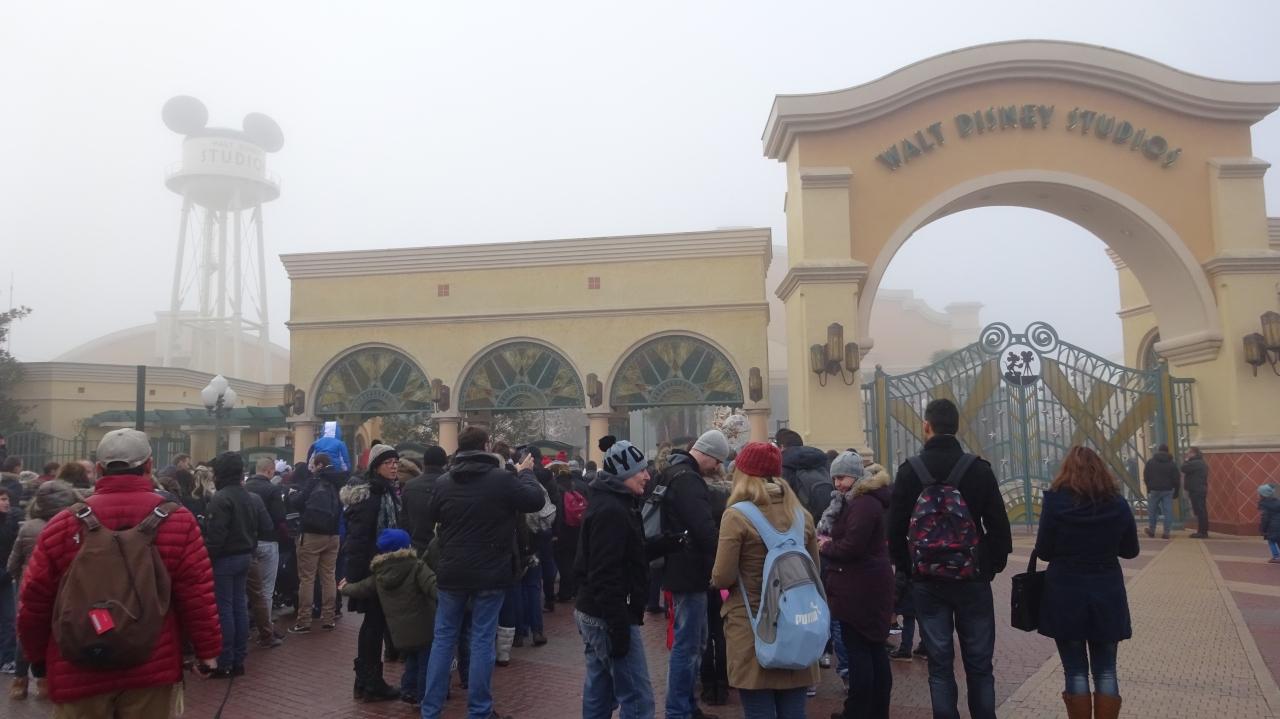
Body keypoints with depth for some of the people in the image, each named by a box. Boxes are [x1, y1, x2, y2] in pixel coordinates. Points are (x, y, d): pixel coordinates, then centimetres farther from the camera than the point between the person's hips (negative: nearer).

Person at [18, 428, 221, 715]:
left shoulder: (64, 524, -5)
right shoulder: (177, 520, -9)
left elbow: (34, 601, 3)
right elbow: (197, 595, -9)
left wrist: (37, 654, 18)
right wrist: (208, 649, 2)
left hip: (79, 671, 1)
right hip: (151, 668, -1)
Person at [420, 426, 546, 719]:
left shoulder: (443, 483, -1)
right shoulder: (502, 479, -14)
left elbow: (431, 517, 16)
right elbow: (537, 500, -3)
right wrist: (525, 473, 13)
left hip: (452, 572, 3)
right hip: (490, 573, -3)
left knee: (443, 638, 13)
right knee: (482, 640, 6)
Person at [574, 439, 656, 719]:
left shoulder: (609, 503, 14)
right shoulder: (611, 511, -18)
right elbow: (605, 575, -24)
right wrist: (619, 628, -24)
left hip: (593, 613, 11)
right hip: (610, 617, -11)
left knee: (600, 694, 16)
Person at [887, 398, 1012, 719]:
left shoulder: (909, 471, -4)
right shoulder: (979, 469, -4)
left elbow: (895, 530, -3)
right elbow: (999, 526, -3)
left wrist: (907, 569, 9)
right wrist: (993, 566, 10)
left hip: (927, 580, 0)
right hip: (973, 578, 0)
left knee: (939, 663, 6)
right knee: (979, 663, 9)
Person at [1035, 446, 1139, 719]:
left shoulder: (1055, 500, -10)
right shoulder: (1117, 502, -2)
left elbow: (1043, 551, -6)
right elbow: (1131, 550, 9)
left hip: (1065, 594, -2)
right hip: (1107, 593, 2)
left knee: (1076, 670, 7)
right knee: (1105, 670, 11)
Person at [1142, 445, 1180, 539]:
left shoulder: (1150, 462, 0)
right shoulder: (1172, 464, 2)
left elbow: (1145, 477, -1)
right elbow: (1176, 479, 2)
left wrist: (1149, 487, 10)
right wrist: (1176, 492, 7)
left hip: (1154, 490, -1)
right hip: (1168, 491, 1)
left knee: (1152, 511, 11)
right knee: (1167, 511, 1)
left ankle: (1151, 530, 18)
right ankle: (1166, 532, -2)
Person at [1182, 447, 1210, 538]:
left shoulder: (1195, 463, -15)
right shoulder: (1201, 463, 20)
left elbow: (1184, 469, -18)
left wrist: (1185, 461, -4)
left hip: (1196, 491, -11)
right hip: (1200, 490, 11)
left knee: (1199, 511, -11)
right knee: (1202, 511, 11)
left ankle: (1202, 532, -12)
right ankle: (1203, 531, 14)